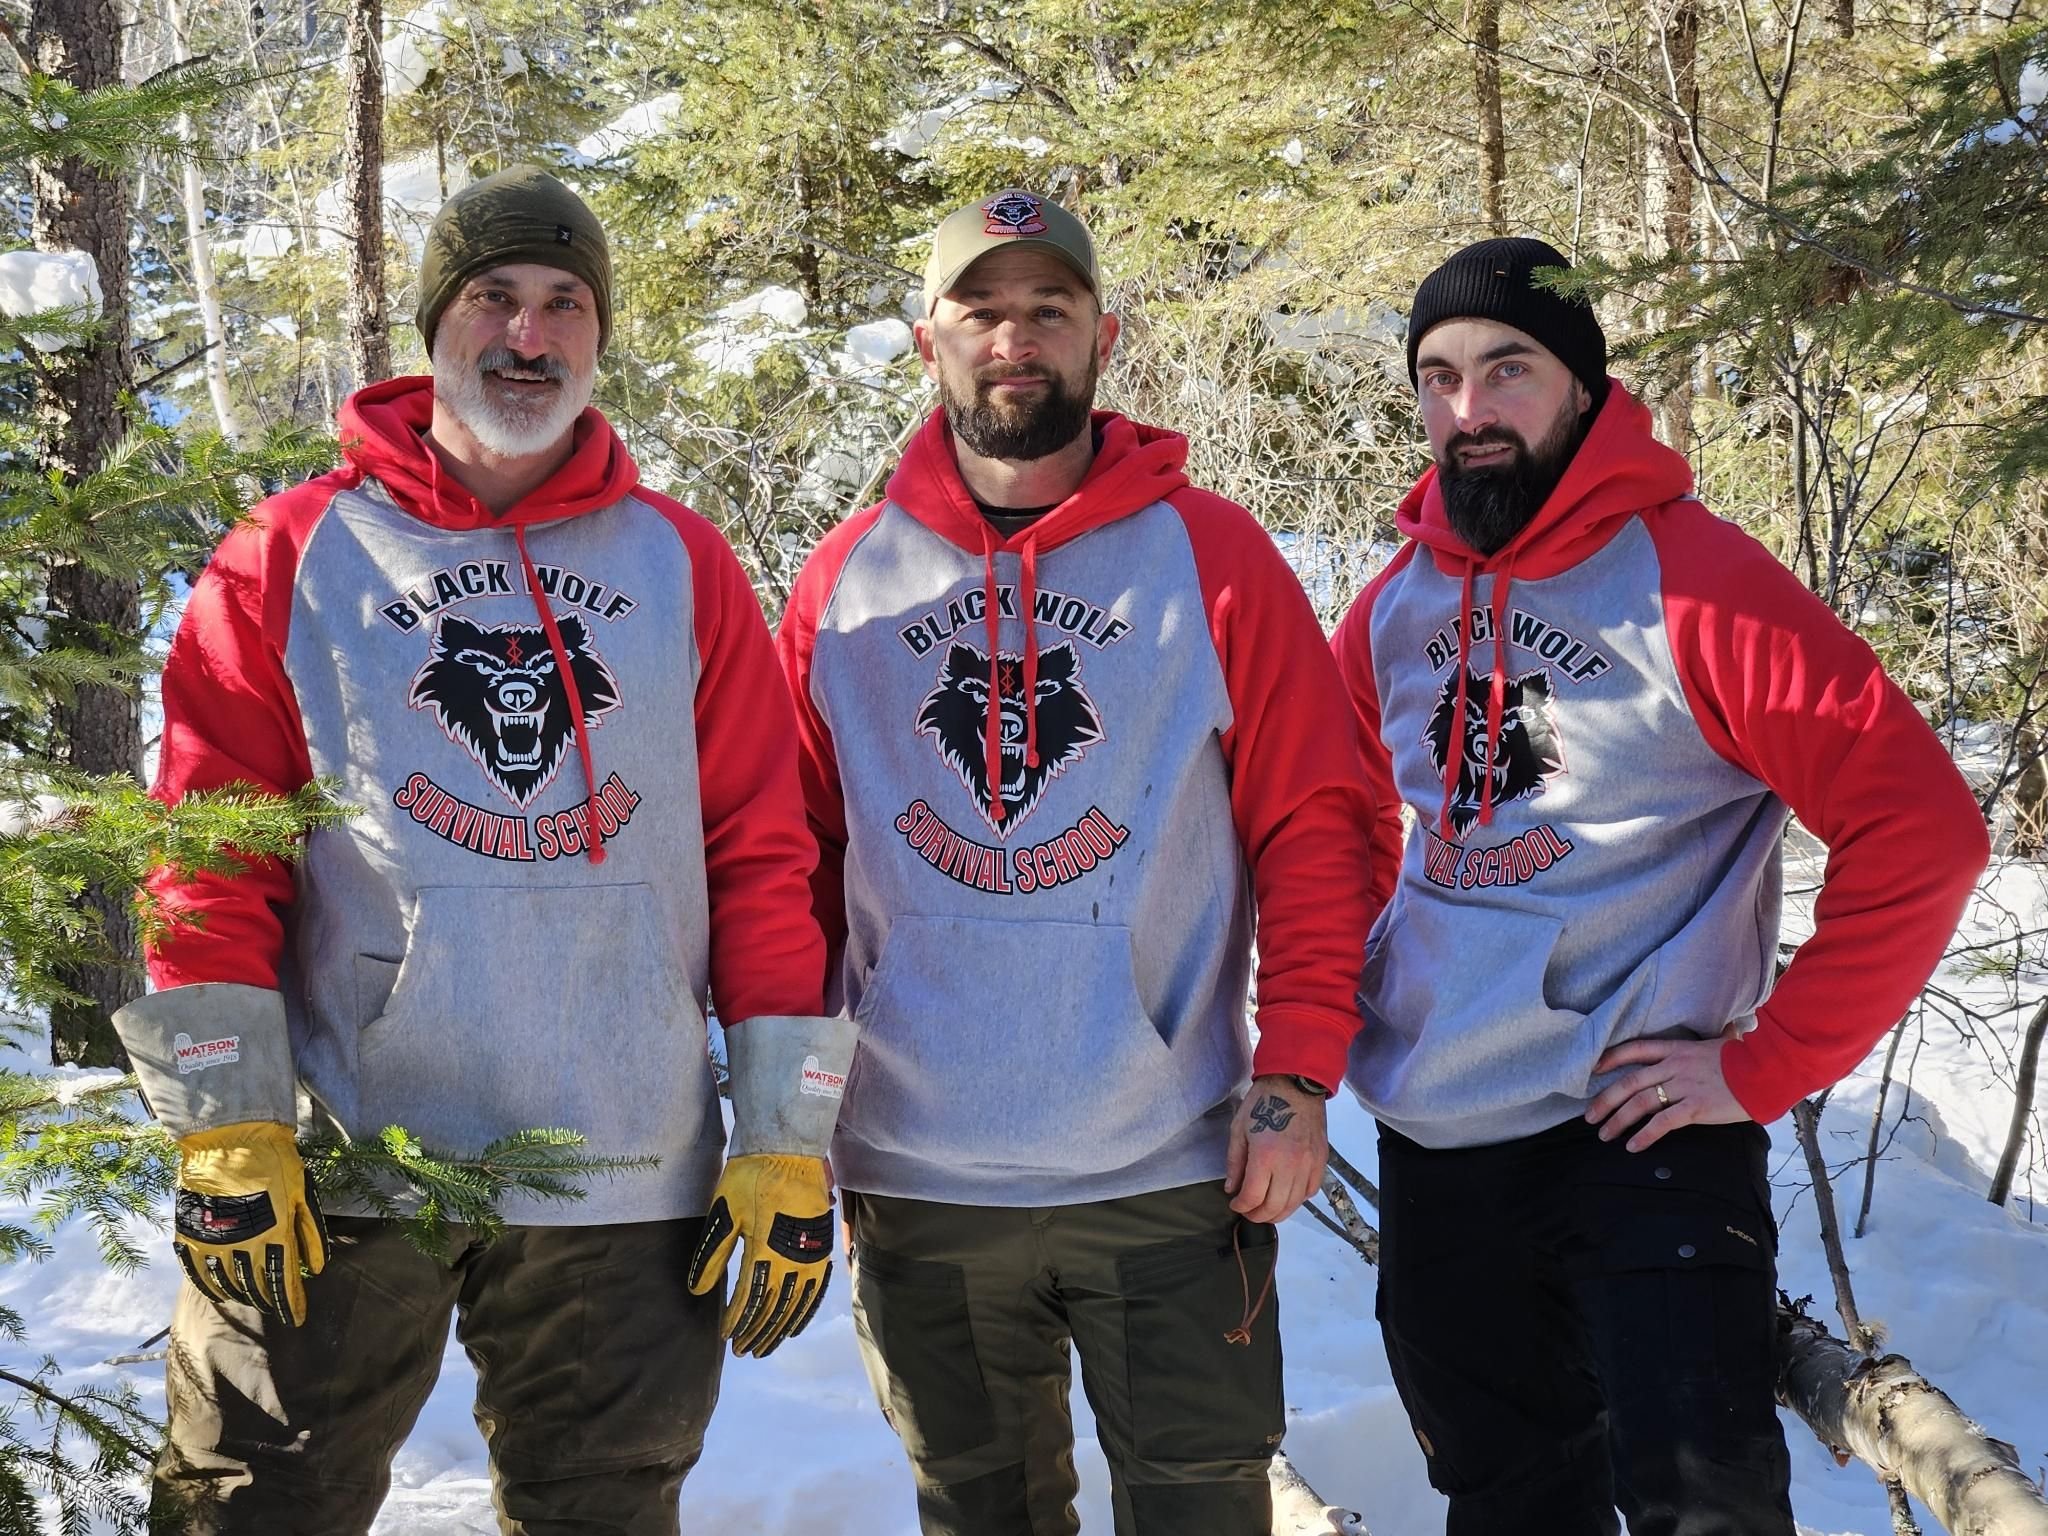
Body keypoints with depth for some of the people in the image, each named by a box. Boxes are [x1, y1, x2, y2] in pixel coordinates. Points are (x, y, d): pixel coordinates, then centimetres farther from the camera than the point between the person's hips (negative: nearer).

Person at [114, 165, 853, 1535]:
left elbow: (765, 856, 4)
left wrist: (787, 1144, 0)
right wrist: (227, 1130, -8)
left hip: (629, 1177, 2)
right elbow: (208, 865, 0)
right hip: (341, 1170, -1)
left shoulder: (683, 566, 7)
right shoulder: (292, 558, 3)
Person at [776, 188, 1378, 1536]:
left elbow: (1311, 825, -1)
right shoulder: (849, 578, 5)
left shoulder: (1211, 553, -1)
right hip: (918, 1180, 2)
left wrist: (1298, 1075, -8)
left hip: (1174, 1173, -2)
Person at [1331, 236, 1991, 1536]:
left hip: (1642, 1132, -5)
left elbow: (1921, 828, -16)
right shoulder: (1397, 604, 5)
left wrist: (1765, 1065, -16)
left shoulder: (1693, 577, -12)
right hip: (1433, 1146, 6)